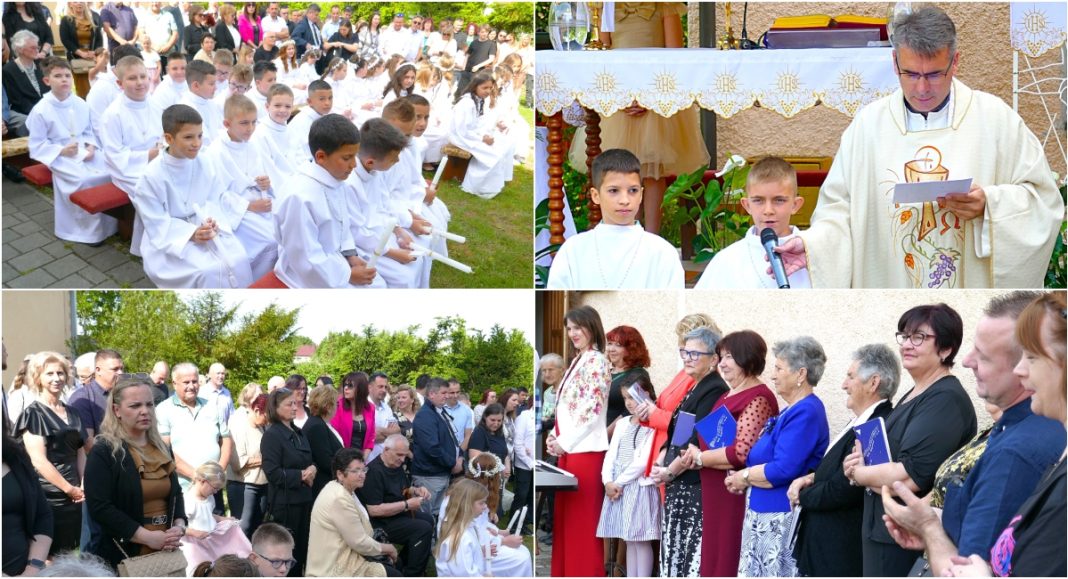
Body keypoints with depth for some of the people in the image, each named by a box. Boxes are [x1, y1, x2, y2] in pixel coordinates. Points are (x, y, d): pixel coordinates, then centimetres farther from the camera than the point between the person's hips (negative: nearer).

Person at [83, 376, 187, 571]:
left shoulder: (161, 448, 11)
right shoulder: (103, 452, -9)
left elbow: (175, 492, 18)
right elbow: (100, 508, -18)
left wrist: (179, 526, -4)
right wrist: (148, 537, -21)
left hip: (164, 554, 6)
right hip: (123, 558, -6)